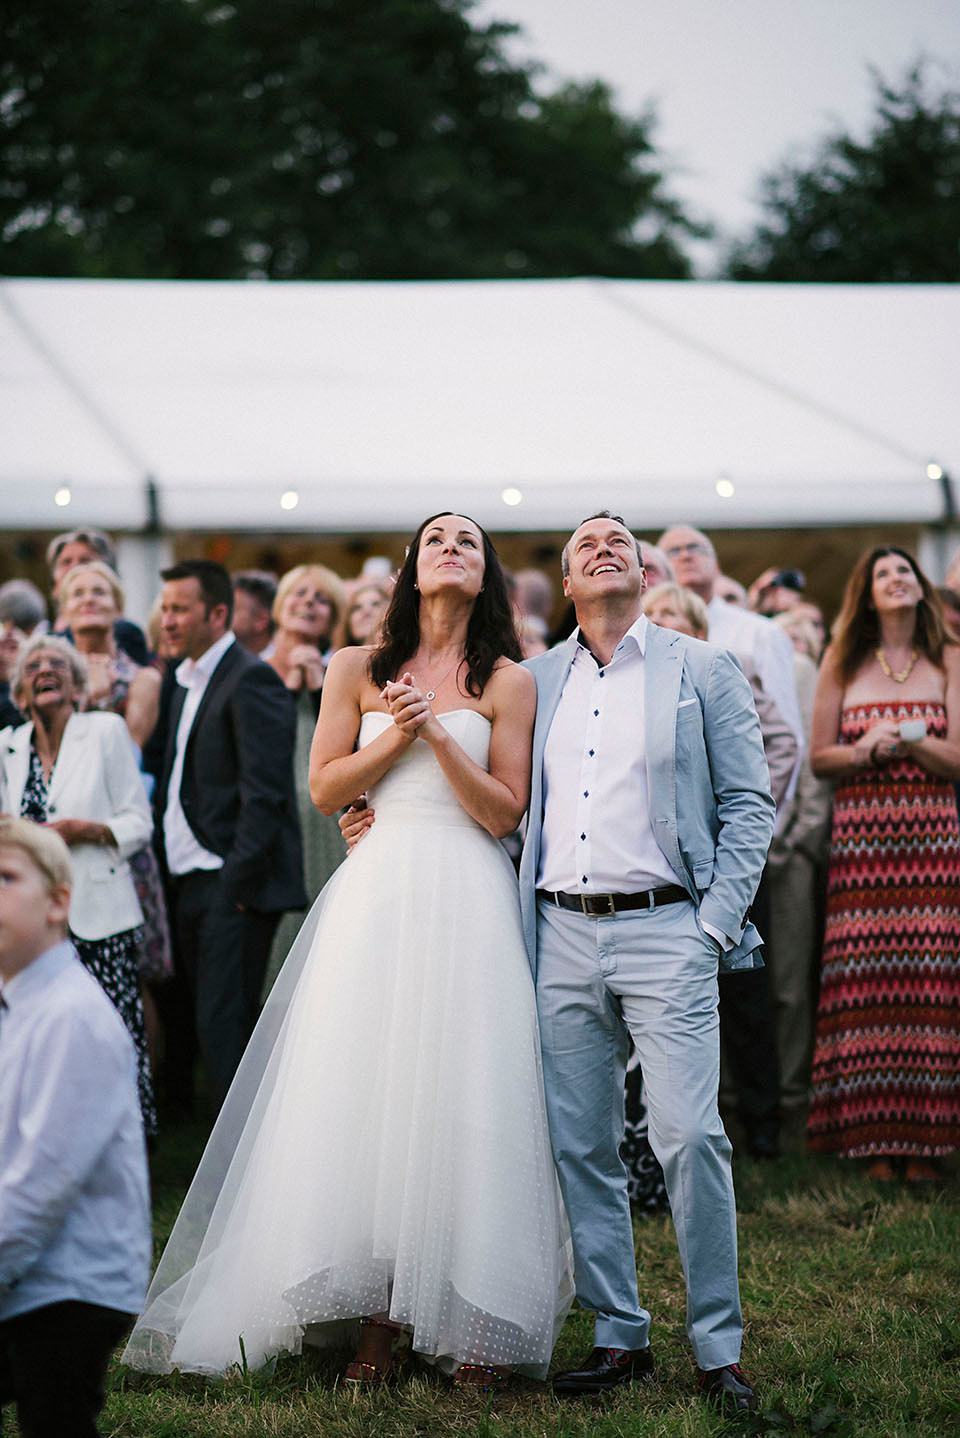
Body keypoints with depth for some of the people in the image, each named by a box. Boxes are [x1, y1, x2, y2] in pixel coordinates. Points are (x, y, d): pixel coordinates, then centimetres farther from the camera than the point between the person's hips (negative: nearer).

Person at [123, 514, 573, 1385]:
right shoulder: (358, 672, 11)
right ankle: (378, 1320, 4)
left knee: (460, 1101, -4)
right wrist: (395, 738, -6)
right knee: (367, 1093, -2)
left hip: (468, 901, -1)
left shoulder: (507, 684, 5)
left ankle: (472, 1321, 2)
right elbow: (325, 789, 7)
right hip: (377, 896, 2)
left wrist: (437, 732, -11)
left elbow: (504, 813, -1)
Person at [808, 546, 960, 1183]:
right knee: (865, 979, -5)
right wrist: (868, 749, -9)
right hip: (861, 834, 1)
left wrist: (905, 737, -11)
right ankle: (874, 1136, 2)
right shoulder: (843, 663, 11)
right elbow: (820, 757, 9)